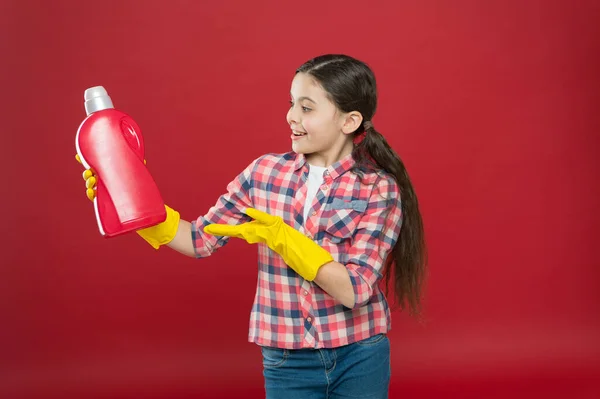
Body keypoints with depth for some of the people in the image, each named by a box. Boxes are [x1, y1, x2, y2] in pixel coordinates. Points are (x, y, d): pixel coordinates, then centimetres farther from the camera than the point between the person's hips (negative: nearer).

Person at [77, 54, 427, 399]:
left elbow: (354, 290, -17)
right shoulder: (264, 172, -1)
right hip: (287, 361, 3)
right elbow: (200, 240, 2)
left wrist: (283, 240, -24)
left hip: (359, 361, -3)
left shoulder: (379, 189, -12)